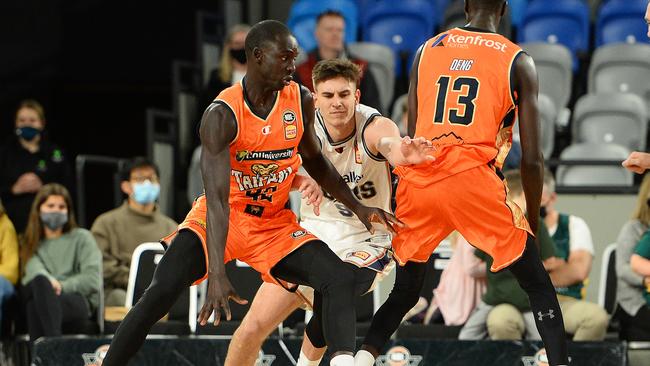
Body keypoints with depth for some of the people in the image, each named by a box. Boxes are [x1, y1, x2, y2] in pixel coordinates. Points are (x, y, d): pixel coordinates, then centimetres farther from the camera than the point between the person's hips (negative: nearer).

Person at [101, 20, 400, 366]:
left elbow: (314, 160, 14)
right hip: (222, 217, -5)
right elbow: (217, 198, -31)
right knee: (162, 290, -23)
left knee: (341, 279, -14)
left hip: (274, 222, 5)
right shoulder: (222, 115, -24)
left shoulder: (301, 101, -7)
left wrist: (356, 207, 9)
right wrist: (216, 273, -40)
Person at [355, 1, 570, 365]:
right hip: (475, 181, -3)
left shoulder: (426, 50, 17)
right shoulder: (518, 62, 8)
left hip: (418, 181, 4)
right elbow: (532, 159, 6)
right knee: (539, 288, 9)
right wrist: (533, 219, 18)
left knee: (405, 291, 20)